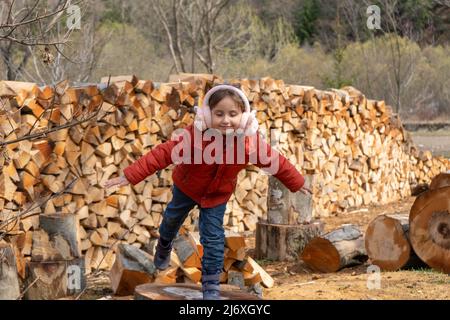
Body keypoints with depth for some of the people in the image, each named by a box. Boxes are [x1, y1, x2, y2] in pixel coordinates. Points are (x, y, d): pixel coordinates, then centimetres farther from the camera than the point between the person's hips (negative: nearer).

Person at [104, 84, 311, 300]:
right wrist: (131, 176, -40)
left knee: (213, 238, -4)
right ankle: (164, 247, 59)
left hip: (217, 194, 0)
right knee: (173, 218, 26)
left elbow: (274, 161, -14)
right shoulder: (195, 135, -38)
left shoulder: (250, 141, -30)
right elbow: (163, 154, -37)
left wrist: (296, 183, -1)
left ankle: (211, 285, 10)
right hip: (187, 186, 0)